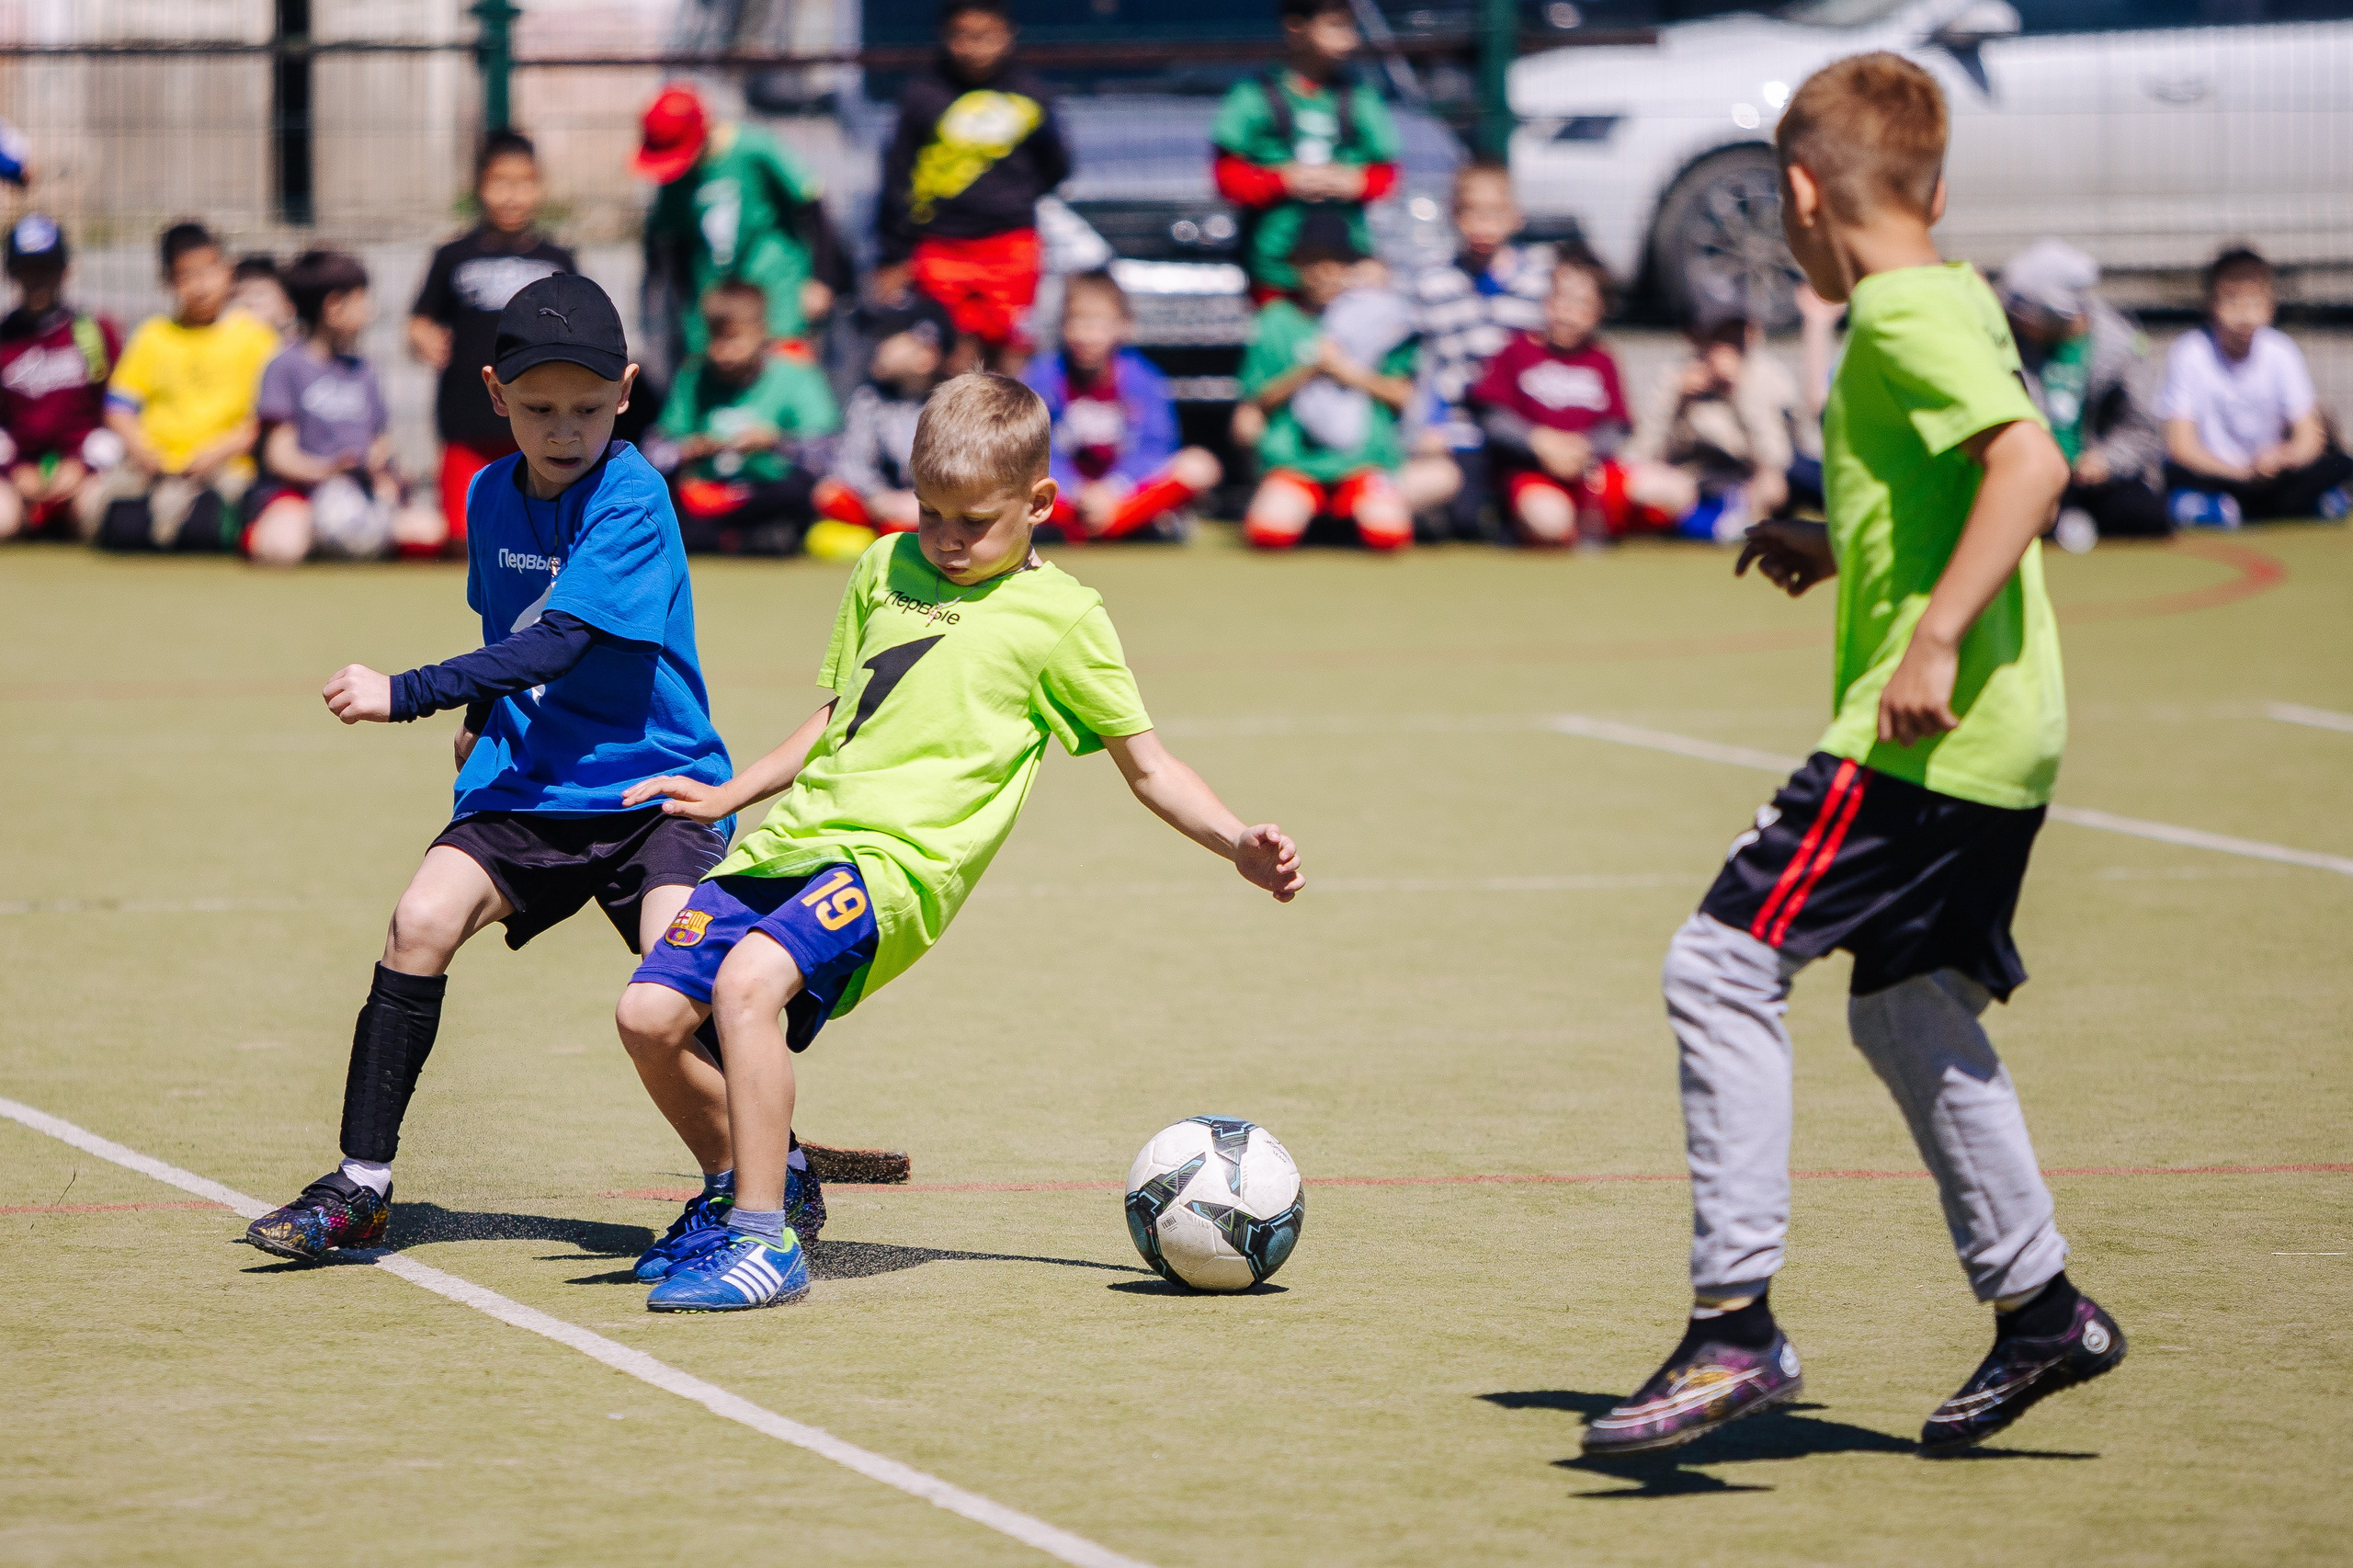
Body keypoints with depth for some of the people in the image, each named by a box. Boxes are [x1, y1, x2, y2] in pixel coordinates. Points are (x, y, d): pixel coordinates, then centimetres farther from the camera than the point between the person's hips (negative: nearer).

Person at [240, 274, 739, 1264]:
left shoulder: (632, 501, -15)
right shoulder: (492, 496, 7)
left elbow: (559, 643, -24)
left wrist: (406, 695, -27)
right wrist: (484, 721, 21)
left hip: (655, 784, -5)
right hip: (528, 790, 5)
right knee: (423, 921, -17)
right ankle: (360, 1188, -8)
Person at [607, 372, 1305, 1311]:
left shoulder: (1061, 618, 4)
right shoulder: (885, 568, 20)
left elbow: (1148, 769, 9)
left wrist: (1239, 845, -4)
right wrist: (727, 796, 26)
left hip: (899, 862, -6)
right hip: (792, 841, 6)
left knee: (748, 981, -31)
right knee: (650, 1015, -7)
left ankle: (766, 1243, -25)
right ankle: (742, 1184, 21)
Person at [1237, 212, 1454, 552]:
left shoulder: (1376, 317, 9)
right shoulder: (1276, 322, 9)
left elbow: (1403, 395, 4)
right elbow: (1256, 402, 4)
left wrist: (1349, 371, -9)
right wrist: (1308, 371, -9)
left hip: (1365, 459, 1)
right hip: (1294, 458, -1)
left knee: (1388, 533, -28)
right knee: (1270, 531, -30)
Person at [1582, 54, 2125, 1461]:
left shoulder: (1903, 317, -13)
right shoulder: (1954, 301, 15)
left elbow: (2032, 465, -26)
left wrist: (1935, 637, -29)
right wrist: (1840, 549, 26)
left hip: (1926, 736, -10)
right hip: (2001, 736, 10)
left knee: (1722, 966, -10)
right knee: (1906, 1006, 21)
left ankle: (1737, 1327, -14)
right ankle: (2040, 1308, 27)